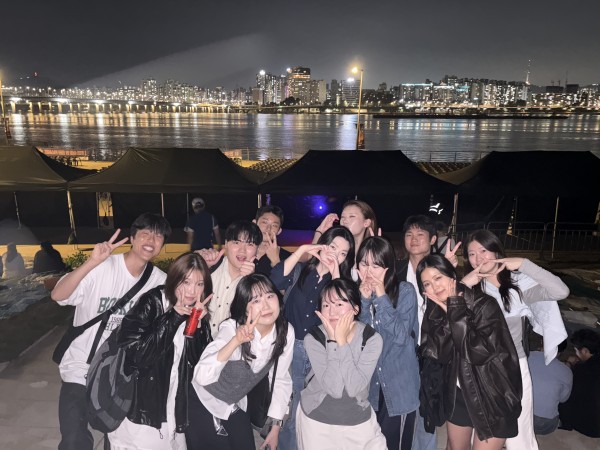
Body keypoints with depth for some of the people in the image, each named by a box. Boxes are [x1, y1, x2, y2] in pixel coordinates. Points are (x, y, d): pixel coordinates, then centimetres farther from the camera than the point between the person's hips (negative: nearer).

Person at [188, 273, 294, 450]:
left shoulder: (286, 332, -17)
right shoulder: (232, 328, -29)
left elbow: (281, 379, -4)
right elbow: (202, 377, -42)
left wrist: (275, 426, -1)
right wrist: (235, 341, -52)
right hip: (203, 402, -4)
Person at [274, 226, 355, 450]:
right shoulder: (299, 271, 2)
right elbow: (275, 280, -18)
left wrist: (335, 273, -12)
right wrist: (301, 250, -15)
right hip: (291, 350, -1)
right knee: (288, 413, 8)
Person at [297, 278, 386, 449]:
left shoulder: (372, 338, -16)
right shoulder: (313, 338, -18)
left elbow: (354, 388, -25)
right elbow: (334, 388, -25)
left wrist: (342, 341, -27)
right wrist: (333, 341, -29)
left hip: (359, 420, 1)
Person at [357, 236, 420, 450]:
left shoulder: (405, 291, -11)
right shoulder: (357, 291, 0)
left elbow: (401, 335, -20)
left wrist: (381, 298, -21)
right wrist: (365, 300, -17)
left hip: (399, 385, -4)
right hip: (367, 384, 4)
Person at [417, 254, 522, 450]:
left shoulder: (484, 304, -20)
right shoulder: (434, 311, -5)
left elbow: (480, 351, -30)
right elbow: (437, 355, -16)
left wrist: (456, 310, -28)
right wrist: (447, 314, -24)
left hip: (492, 396, -5)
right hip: (458, 393, 5)